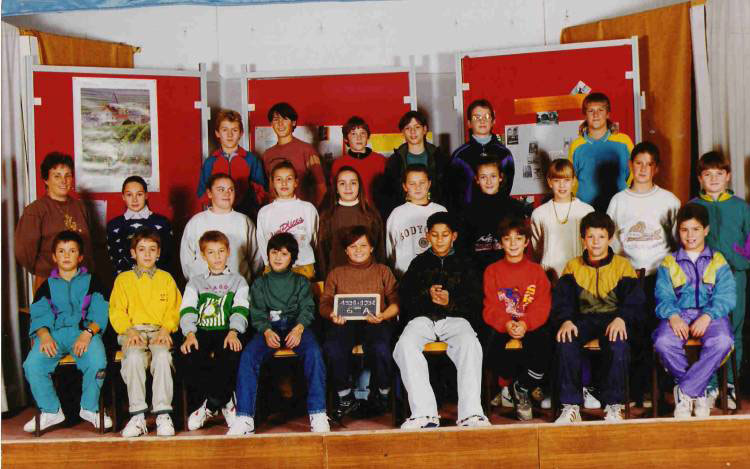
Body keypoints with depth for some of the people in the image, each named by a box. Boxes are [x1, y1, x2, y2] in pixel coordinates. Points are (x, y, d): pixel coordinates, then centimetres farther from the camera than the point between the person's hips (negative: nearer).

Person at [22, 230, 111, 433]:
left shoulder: (91, 281, 14)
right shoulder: (47, 285, 20)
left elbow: (100, 313, 3)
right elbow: (39, 315, 7)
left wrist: (87, 333, -16)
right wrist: (44, 336, -15)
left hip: (86, 331, -2)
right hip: (54, 333, 2)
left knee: (97, 362, -33)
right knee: (32, 365, -26)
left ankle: (89, 408, -7)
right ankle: (50, 411, -5)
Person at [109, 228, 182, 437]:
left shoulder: (166, 278, 19)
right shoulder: (123, 279, 17)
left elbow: (174, 309, 10)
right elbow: (116, 312, 8)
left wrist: (165, 329, -8)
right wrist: (130, 331, -9)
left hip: (160, 331, 0)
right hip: (132, 331, 0)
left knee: (162, 356, -33)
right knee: (134, 357, -33)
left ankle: (163, 414, -30)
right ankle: (137, 415, -28)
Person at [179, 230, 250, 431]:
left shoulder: (238, 281, 20)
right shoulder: (195, 282, 24)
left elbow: (240, 310, 2)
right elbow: (187, 311, 7)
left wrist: (233, 332, -19)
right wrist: (190, 334, -13)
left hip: (227, 331, -2)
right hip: (201, 331, 2)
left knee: (231, 356, -36)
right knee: (188, 357, -32)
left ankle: (210, 406, -18)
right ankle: (225, 402, -15)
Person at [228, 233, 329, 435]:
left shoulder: (301, 282, 20)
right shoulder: (260, 284, 22)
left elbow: (307, 309, 4)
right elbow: (257, 314, 8)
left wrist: (298, 329, -20)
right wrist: (267, 332, -16)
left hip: (296, 325, -1)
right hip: (269, 327, 1)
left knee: (314, 353, -34)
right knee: (248, 356, -30)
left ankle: (318, 415, -36)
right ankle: (244, 418, -33)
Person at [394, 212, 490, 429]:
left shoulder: (464, 264, 22)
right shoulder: (419, 263, 25)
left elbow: (475, 299, 10)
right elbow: (404, 295, 12)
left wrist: (451, 301, -9)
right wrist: (426, 295, -7)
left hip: (455, 318, -1)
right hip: (422, 317, 1)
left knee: (470, 345, -35)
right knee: (405, 346, -33)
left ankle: (470, 413, -40)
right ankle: (424, 414, -38)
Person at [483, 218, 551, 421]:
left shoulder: (536, 271, 11)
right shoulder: (492, 271, 10)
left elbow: (542, 306, -1)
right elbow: (490, 308, 0)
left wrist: (525, 324, -21)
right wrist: (506, 324, -21)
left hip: (532, 326, 0)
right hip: (502, 327, 0)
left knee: (543, 349, -32)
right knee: (493, 353, -31)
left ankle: (522, 389, -1)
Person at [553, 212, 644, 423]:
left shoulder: (622, 265, 9)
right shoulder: (573, 267, 14)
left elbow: (634, 300, 0)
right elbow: (561, 299, 6)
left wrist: (621, 318, -20)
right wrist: (565, 320, -15)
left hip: (613, 318, -2)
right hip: (583, 319, 2)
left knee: (618, 344, -35)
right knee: (565, 343, -30)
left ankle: (614, 406, -21)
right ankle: (571, 406, -21)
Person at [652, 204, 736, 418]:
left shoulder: (718, 261, 15)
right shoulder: (668, 263, 16)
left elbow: (725, 296, 2)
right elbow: (663, 297, 4)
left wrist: (707, 316, -17)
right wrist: (673, 316, -18)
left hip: (711, 314, 0)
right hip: (678, 314, 0)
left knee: (722, 342, -35)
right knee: (663, 343, -32)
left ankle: (685, 392, -20)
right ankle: (698, 392, -12)